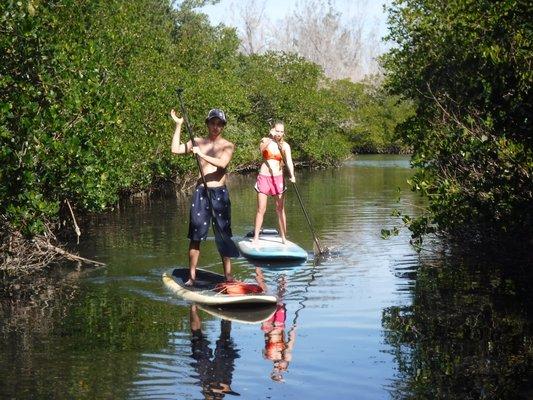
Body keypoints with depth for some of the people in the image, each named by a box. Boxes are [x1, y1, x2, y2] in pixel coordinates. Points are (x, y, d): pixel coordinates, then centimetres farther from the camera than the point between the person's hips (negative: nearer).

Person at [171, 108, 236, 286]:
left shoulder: (228, 146, 2)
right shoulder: (198, 142, 9)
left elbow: (222, 163, -16)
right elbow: (176, 149, -2)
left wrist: (202, 154, -23)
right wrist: (178, 125, -3)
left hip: (220, 193, -1)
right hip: (201, 192, 1)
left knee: (224, 236, 3)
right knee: (196, 236, 1)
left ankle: (228, 276, 11)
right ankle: (192, 276, 8)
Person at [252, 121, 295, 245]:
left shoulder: (285, 146, 2)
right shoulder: (265, 141, 0)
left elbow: (289, 162, -11)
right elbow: (262, 149, -23)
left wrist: (292, 175, -28)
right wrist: (271, 138, -36)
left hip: (278, 178, 1)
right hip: (264, 177, -1)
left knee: (280, 209, 2)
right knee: (261, 209, 0)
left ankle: (284, 237, 7)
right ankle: (255, 237, 6)